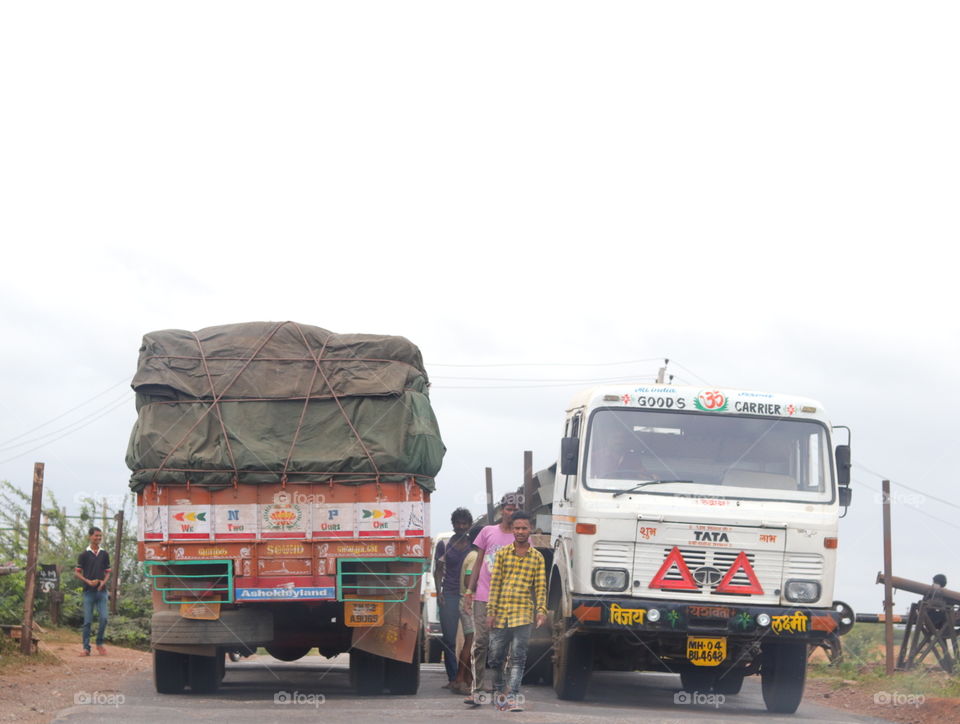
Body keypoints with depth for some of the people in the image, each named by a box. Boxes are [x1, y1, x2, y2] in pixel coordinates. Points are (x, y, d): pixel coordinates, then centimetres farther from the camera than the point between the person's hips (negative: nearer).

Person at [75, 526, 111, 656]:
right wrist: (89, 582, -13)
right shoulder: (84, 555, 0)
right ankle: (86, 648, 3)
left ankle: (99, 644, 12)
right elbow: (77, 572, 1)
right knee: (87, 621, -1)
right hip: (88, 591, -2)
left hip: (101, 591, 2)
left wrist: (103, 582, -7)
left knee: (103, 618, -6)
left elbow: (108, 572, 14)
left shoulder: (104, 554, 9)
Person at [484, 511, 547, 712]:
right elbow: (494, 583, 4)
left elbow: (541, 587, 5)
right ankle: (499, 688, 28)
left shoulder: (537, 557, 7)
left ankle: (513, 696, -10)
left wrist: (541, 610, -9)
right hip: (501, 612, 1)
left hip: (523, 614, -1)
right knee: (495, 657, 5)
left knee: (518, 657, -8)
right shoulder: (502, 553, 7)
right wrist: (491, 611, -2)